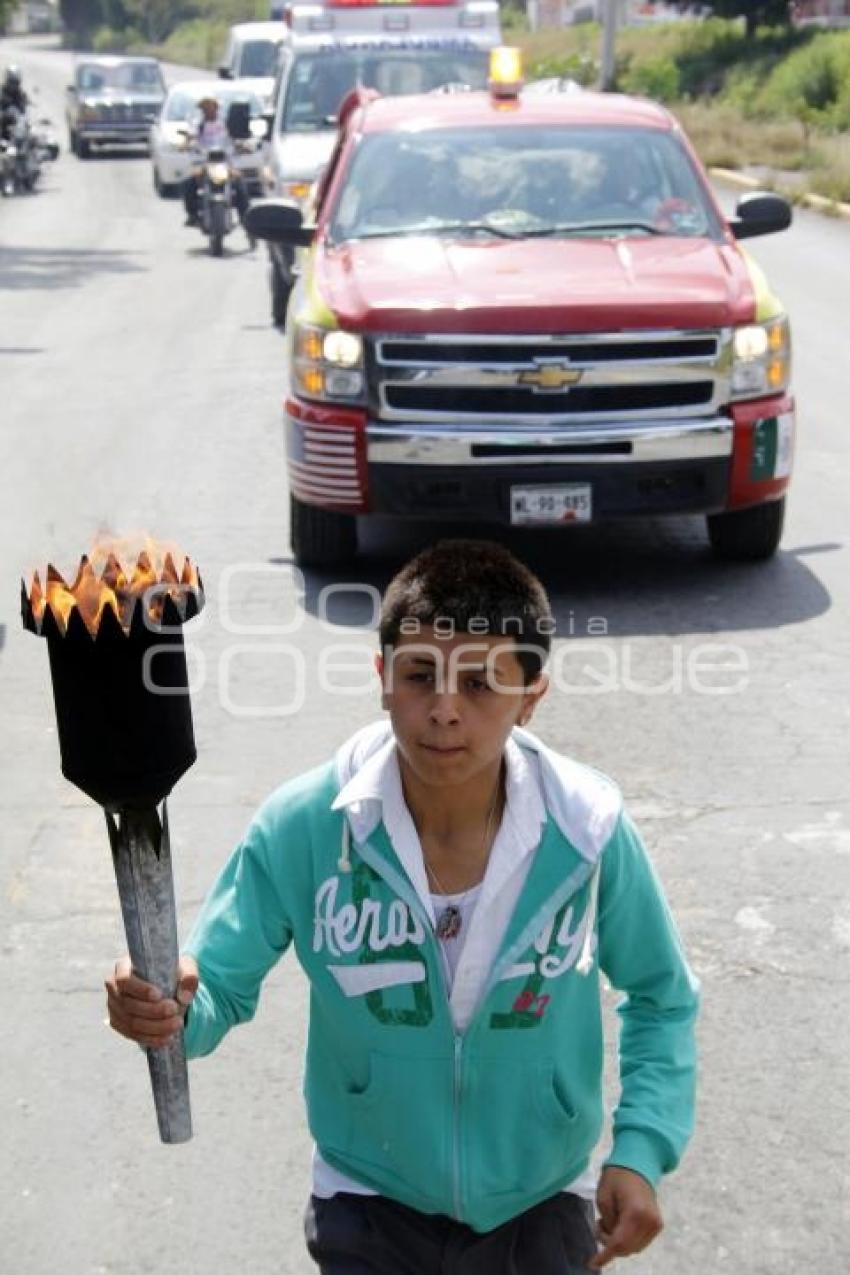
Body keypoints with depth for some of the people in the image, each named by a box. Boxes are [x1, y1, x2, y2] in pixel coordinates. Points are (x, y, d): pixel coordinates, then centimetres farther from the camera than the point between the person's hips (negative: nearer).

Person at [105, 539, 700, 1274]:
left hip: (540, 1206, 1)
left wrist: (641, 1150, -12)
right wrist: (172, 1008, -36)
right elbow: (221, 986, -14)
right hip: (371, 1208, -1)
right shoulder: (302, 826, -21)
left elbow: (662, 996, -3)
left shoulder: (589, 829, -19)